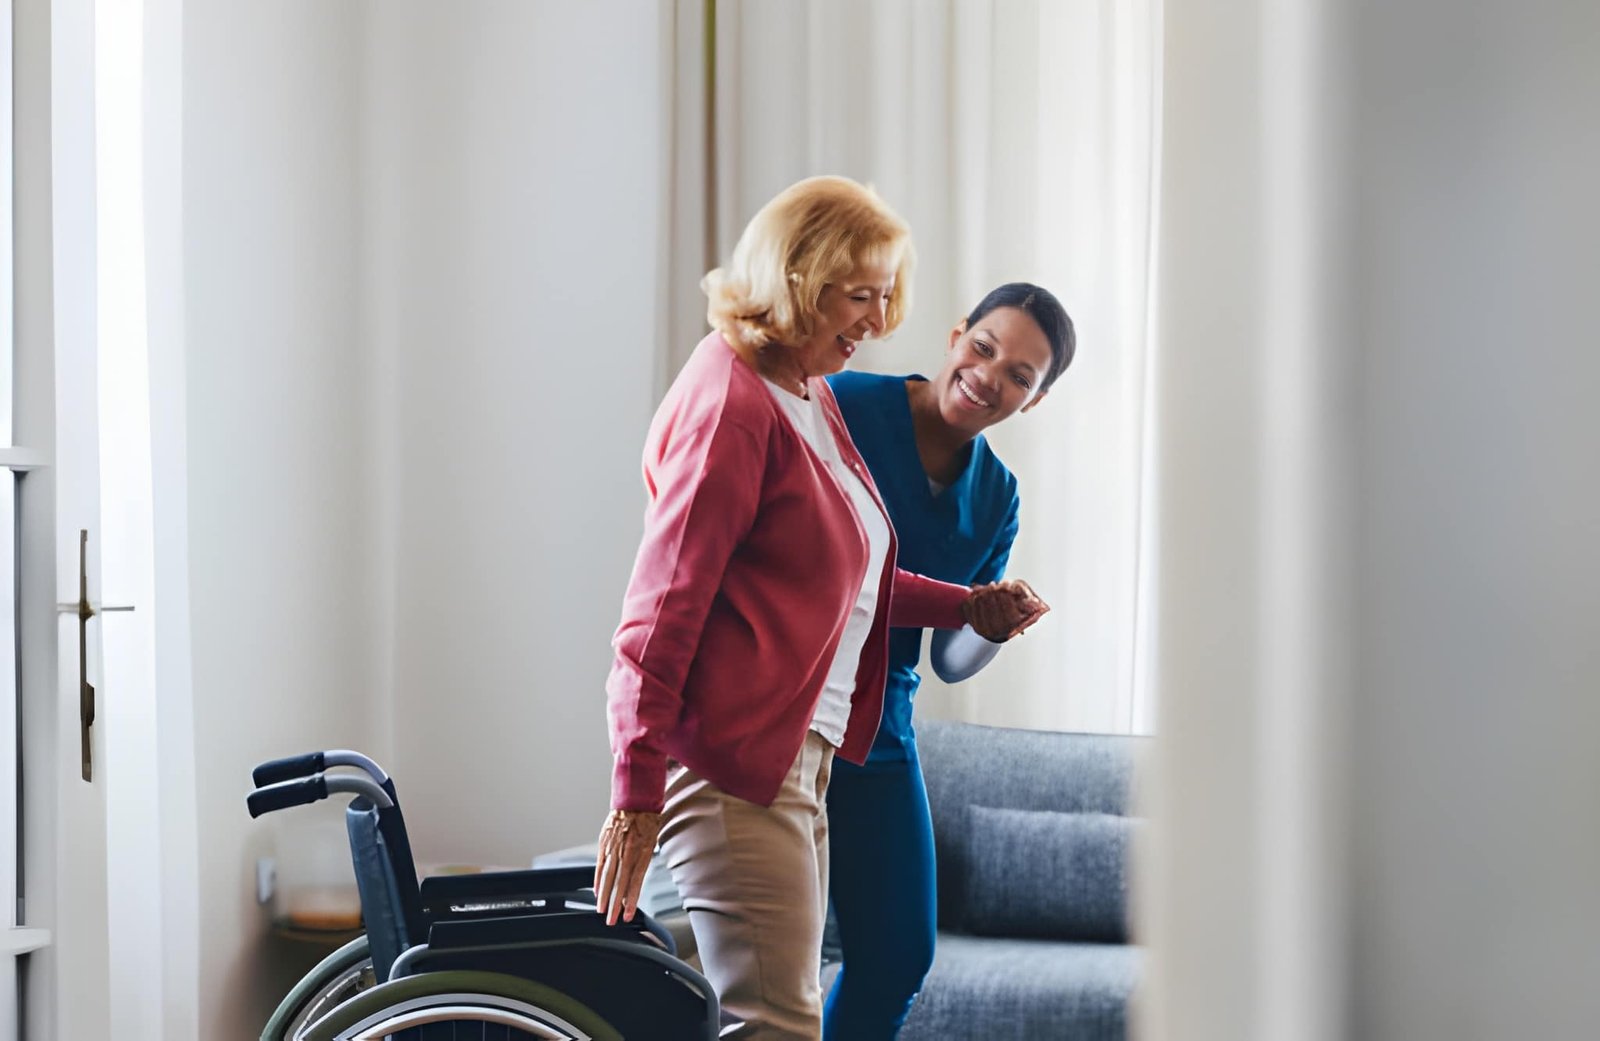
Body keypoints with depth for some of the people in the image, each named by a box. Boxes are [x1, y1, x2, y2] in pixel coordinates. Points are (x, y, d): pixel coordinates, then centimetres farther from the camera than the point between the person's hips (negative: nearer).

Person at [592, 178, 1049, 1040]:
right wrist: (635, 798, -22)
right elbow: (661, 611, -18)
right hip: (729, 762, -10)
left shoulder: (811, 396, 17)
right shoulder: (730, 406, -14)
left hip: (796, 757, 10)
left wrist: (967, 607, 19)